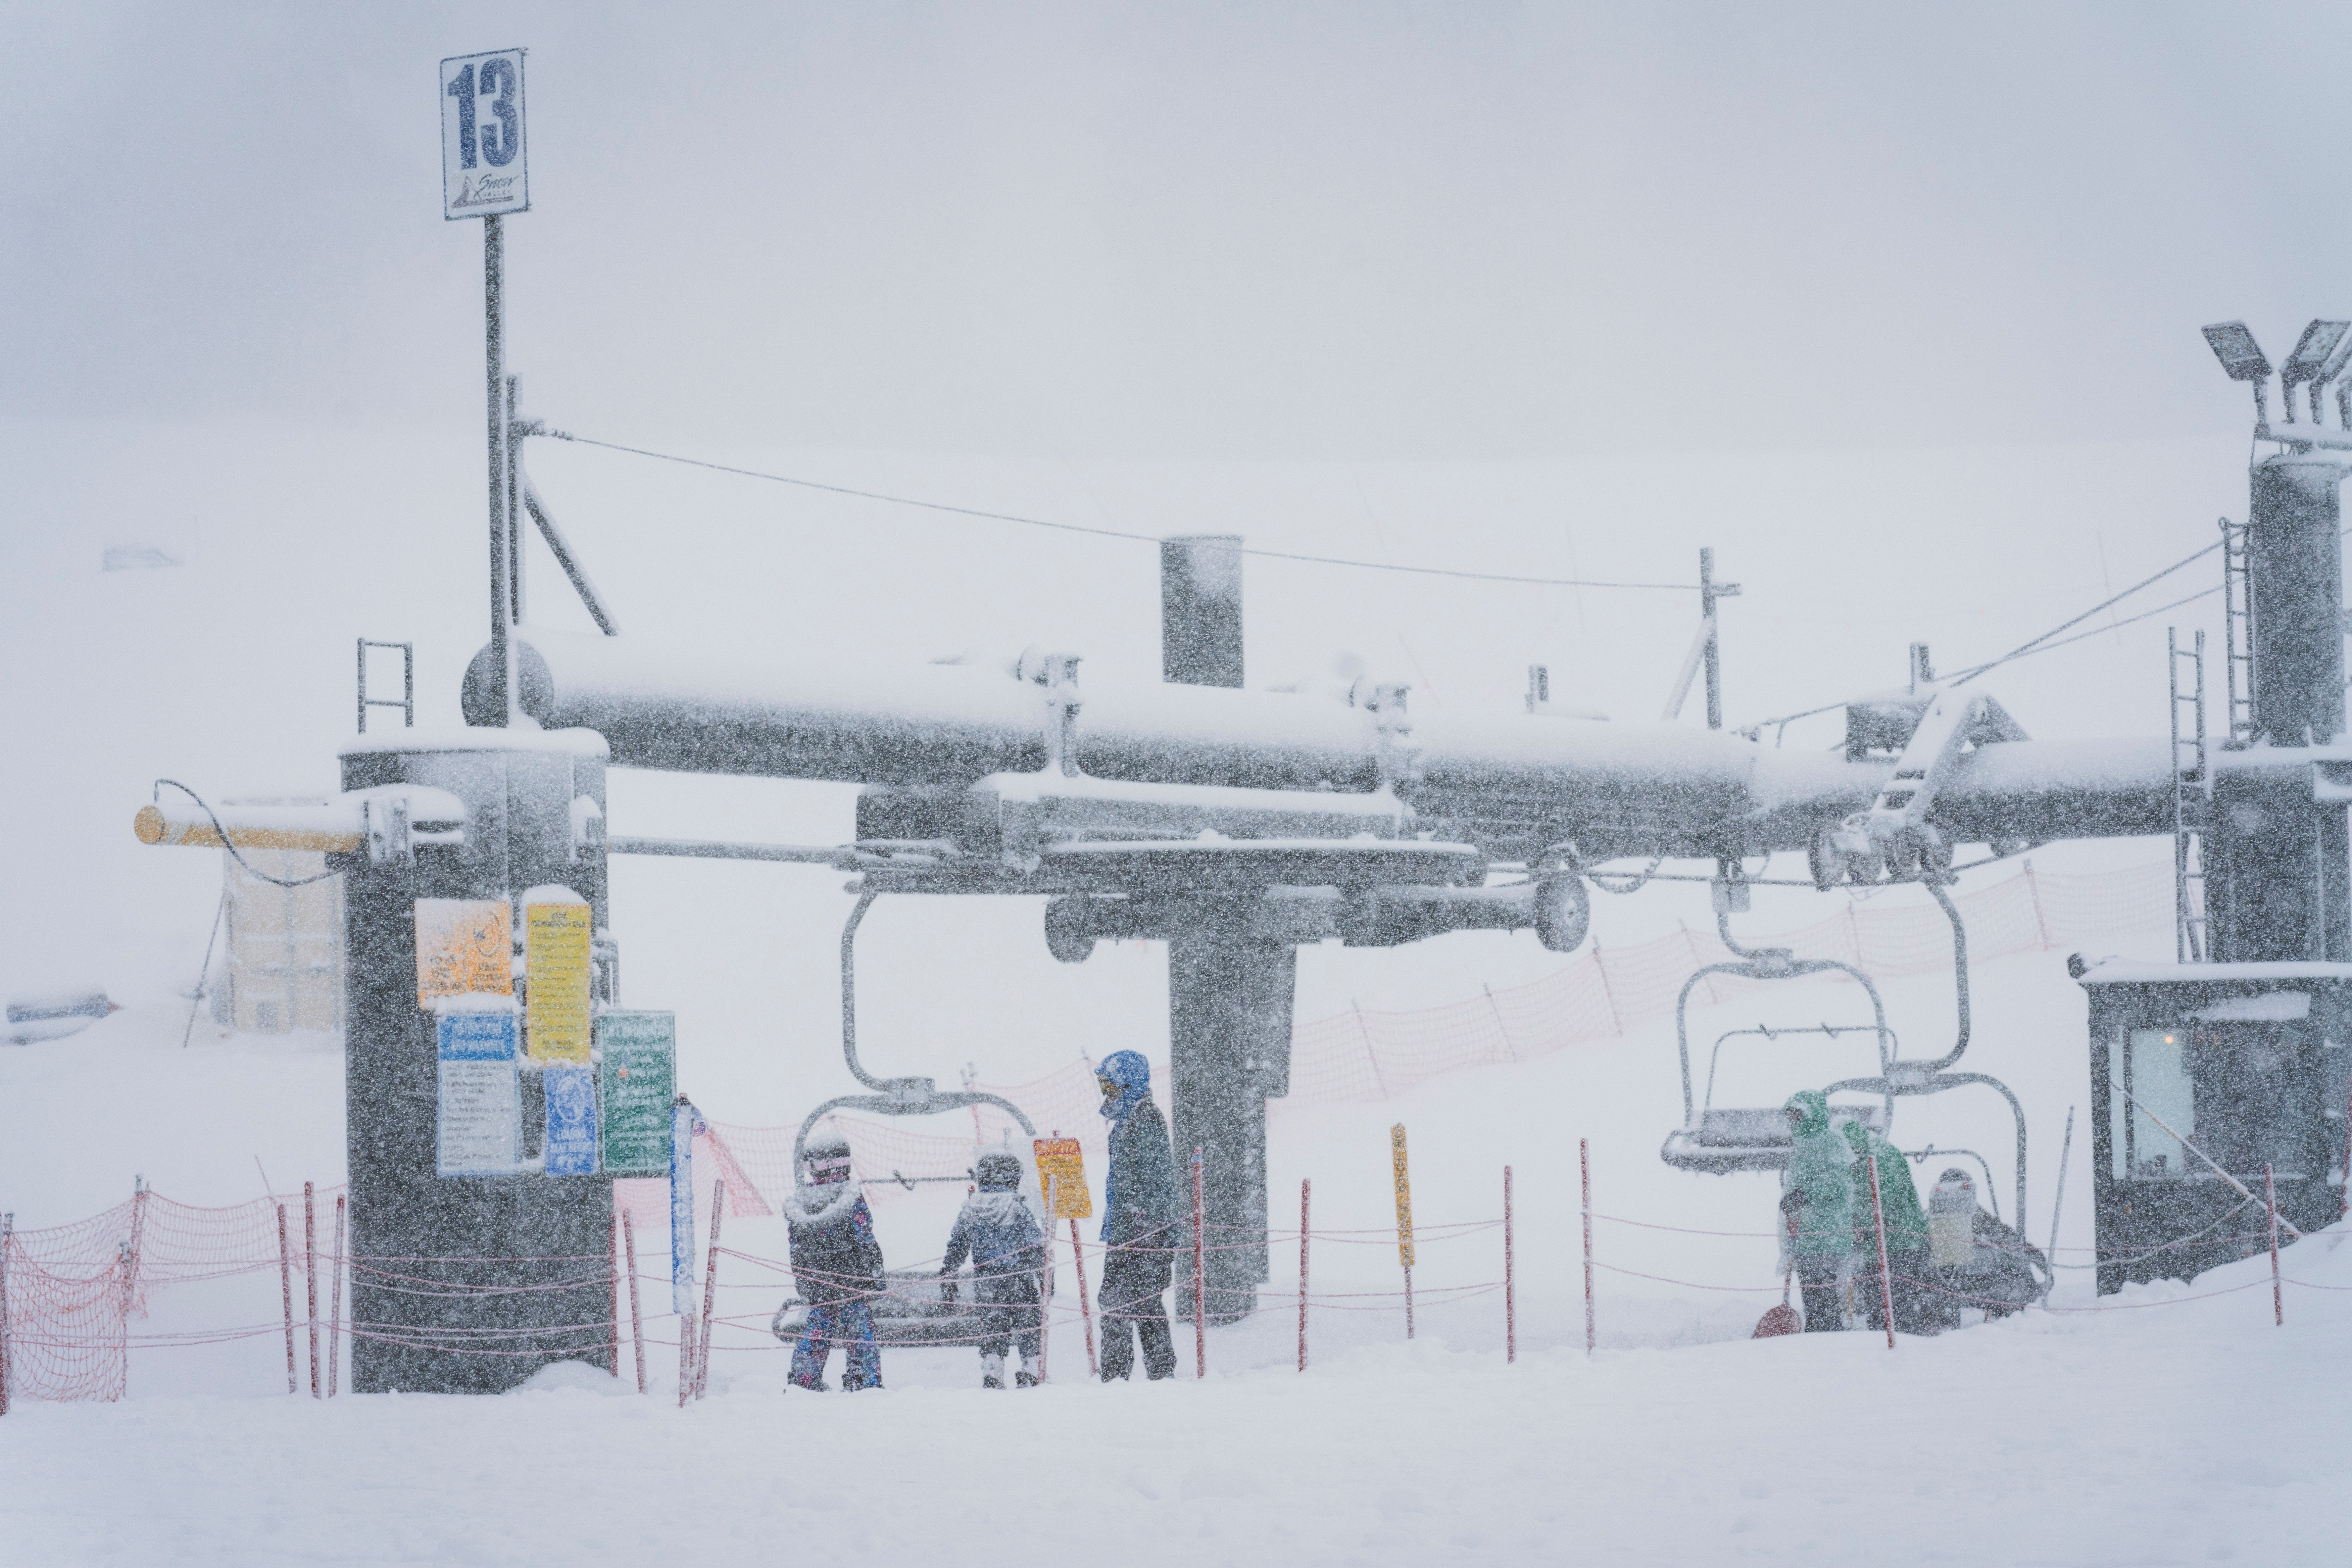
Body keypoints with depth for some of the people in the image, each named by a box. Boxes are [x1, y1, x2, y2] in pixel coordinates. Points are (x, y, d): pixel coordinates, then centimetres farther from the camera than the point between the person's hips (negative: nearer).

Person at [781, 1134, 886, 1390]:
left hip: (816, 1283, 4)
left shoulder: (797, 1201, 2)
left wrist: (803, 1286, 18)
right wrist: (876, 1277, -2)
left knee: (817, 1331, 13)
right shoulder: (851, 1194, -11)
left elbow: (796, 1249, 9)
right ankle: (866, 1382, -1)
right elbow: (866, 1242, -10)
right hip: (852, 1280, -4)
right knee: (859, 1331, 1)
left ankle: (803, 1381, 10)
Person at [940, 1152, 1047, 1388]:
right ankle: (1029, 1371, 4)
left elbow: (955, 1247, 9)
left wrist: (946, 1277, 17)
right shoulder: (1017, 1208, -9)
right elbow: (1037, 1246, -7)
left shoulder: (970, 1209, 3)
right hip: (1017, 1279, -3)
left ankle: (991, 1374, 1)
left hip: (984, 1281, 3)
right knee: (1028, 1325, 8)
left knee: (992, 1327, 11)